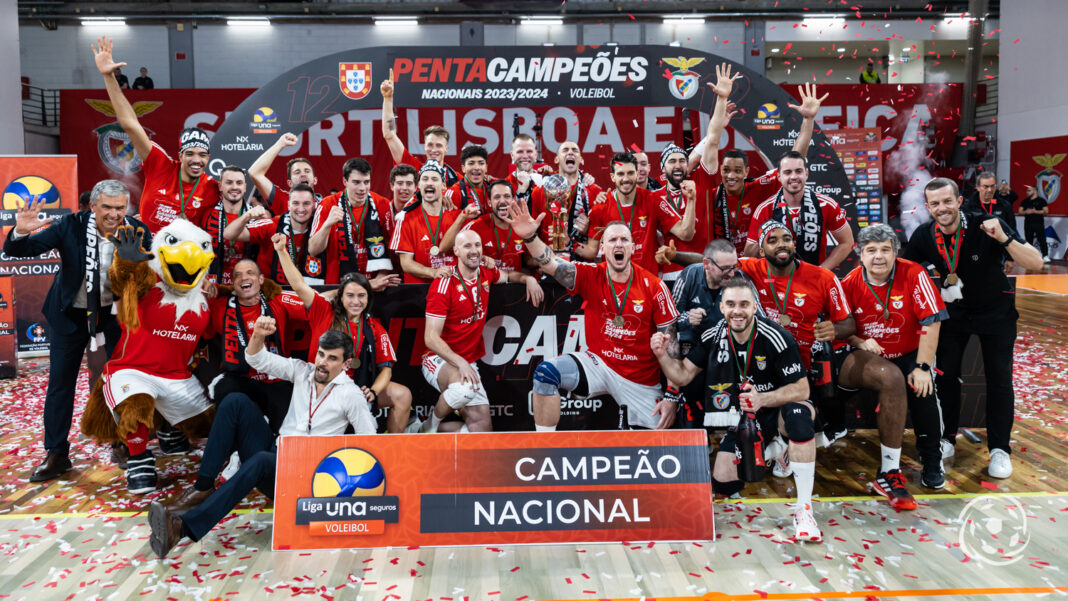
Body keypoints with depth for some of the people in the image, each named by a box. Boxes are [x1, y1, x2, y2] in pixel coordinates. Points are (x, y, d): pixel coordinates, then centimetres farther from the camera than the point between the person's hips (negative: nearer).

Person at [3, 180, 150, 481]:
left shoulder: (137, 231, -15)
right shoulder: (70, 226, -17)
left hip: (113, 313, 0)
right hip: (71, 314, 0)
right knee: (60, 383, 5)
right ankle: (56, 454, 18)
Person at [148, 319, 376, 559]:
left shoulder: (350, 394, -3)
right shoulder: (303, 370, 11)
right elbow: (257, 360, 3)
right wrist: (258, 335, -18)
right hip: (274, 450, 6)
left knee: (262, 460, -39)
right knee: (235, 401, -13)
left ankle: (183, 526, -50)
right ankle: (203, 488, -19)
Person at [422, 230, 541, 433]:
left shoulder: (486, 274, 4)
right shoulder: (443, 285, -16)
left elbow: (508, 275, 29)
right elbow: (431, 338, -18)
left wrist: (528, 279, 7)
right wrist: (460, 363, -30)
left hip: (469, 362, 7)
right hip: (439, 360, -6)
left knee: (483, 428, -4)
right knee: (465, 388, -39)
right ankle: (432, 424, -11)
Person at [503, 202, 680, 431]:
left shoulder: (653, 286, -11)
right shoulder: (591, 276, -7)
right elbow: (552, 265, -24)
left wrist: (671, 397, -12)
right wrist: (530, 237, -45)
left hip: (641, 379, -1)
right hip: (598, 362, 1)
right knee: (546, 372, -22)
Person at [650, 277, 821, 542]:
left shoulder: (775, 337, -22)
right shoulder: (714, 337, -7)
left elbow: (801, 389, -20)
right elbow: (683, 374, -2)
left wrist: (762, 399, -35)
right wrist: (663, 355, -22)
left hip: (775, 411, -4)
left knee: (798, 412, -40)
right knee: (723, 485, -9)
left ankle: (804, 509, -33)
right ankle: (764, 452, 25)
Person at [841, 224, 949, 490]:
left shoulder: (913, 274, -14)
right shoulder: (850, 284, -7)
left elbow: (931, 322, -16)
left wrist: (922, 367, -19)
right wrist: (860, 342, -19)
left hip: (908, 355, -2)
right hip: (868, 357, 2)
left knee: (923, 390, -24)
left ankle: (932, 463, -3)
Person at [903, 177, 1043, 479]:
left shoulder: (987, 226, -26)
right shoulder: (924, 236, -16)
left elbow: (1036, 264, -30)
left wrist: (1004, 239, -44)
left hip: (995, 311, -3)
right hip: (954, 311, 3)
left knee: (999, 377, -5)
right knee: (945, 374, 0)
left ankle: (999, 449, 7)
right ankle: (947, 440, 16)